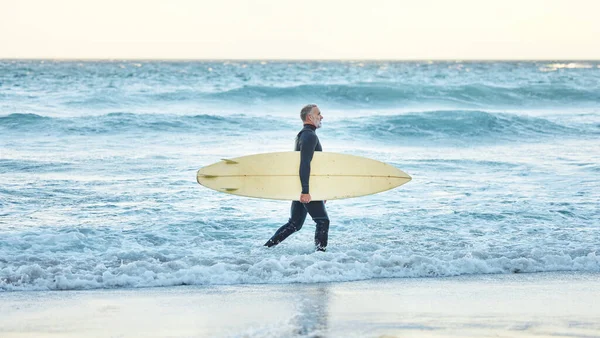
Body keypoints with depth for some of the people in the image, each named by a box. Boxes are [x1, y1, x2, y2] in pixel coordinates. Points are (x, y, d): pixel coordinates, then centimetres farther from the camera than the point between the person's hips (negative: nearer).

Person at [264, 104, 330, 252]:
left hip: (301, 188, 10)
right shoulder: (310, 136, -13)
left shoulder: (303, 135, 21)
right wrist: (306, 191, -30)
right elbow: (305, 164, -24)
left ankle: (265, 248, 9)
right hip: (307, 189, -10)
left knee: (294, 224, 12)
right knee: (323, 221, -4)